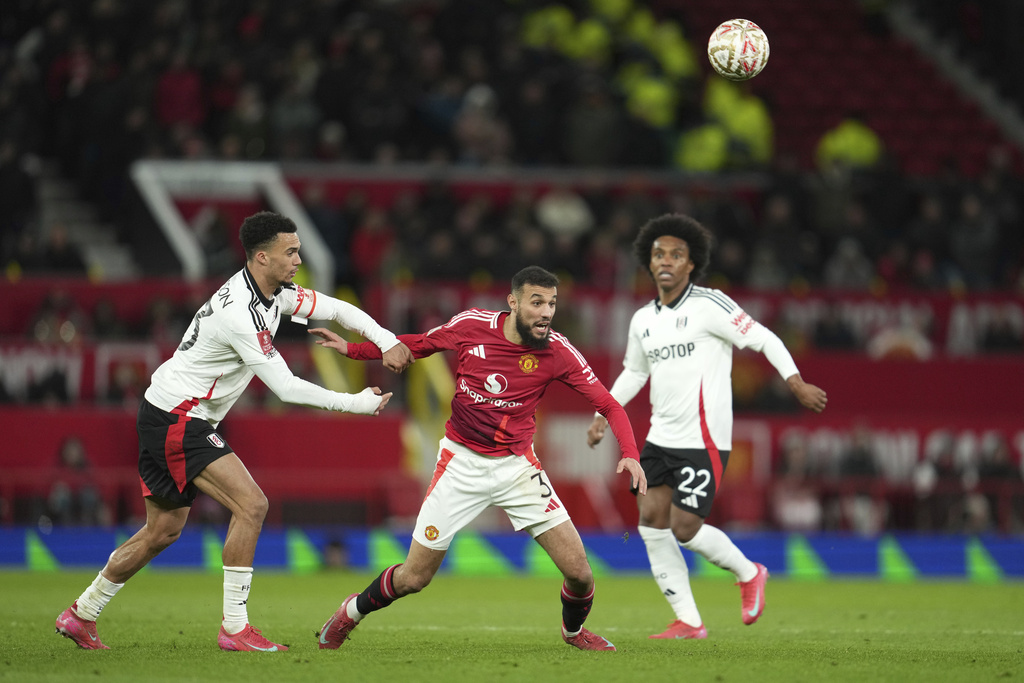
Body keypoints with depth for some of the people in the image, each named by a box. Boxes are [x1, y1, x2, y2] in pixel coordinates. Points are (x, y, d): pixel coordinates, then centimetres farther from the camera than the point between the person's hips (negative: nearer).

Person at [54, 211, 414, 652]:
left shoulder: (275, 293, 4)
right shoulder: (240, 312, -25)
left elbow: (336, 309, 12)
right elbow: (285, 386, -25)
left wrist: (386, 341, -3)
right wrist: (355, 403, -19)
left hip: (174, 420, 10)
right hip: (176, 419, -10)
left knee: (164, 530, 15)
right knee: (251, 504, -16)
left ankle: (81, 615, 26)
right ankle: (234, 627, -12)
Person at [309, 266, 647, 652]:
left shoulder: (556, 351, -12)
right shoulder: (472, 326, -11)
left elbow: (608, 404, -10)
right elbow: (418, 345, 8)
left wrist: (630, 453, -27)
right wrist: (350, 349, 3)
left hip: (517, 467, 1)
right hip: (461, 462, -1)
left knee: (578, 571, -8)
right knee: (413, 578, 2)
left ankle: (574, 631, 27)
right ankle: (350, 613, 34)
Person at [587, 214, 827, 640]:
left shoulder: (709, 306, -10)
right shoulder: (643, 321, 11)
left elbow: (764, 339, -8)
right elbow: (634, 372, 26)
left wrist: (797, 384, -16)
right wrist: (603, 414, 17)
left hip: (704, 440, -7)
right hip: (661, 439, 7)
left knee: (685, 529, -11)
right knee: (651, 521, -3)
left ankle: (748, 574, 17)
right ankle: (688, 622, 4)